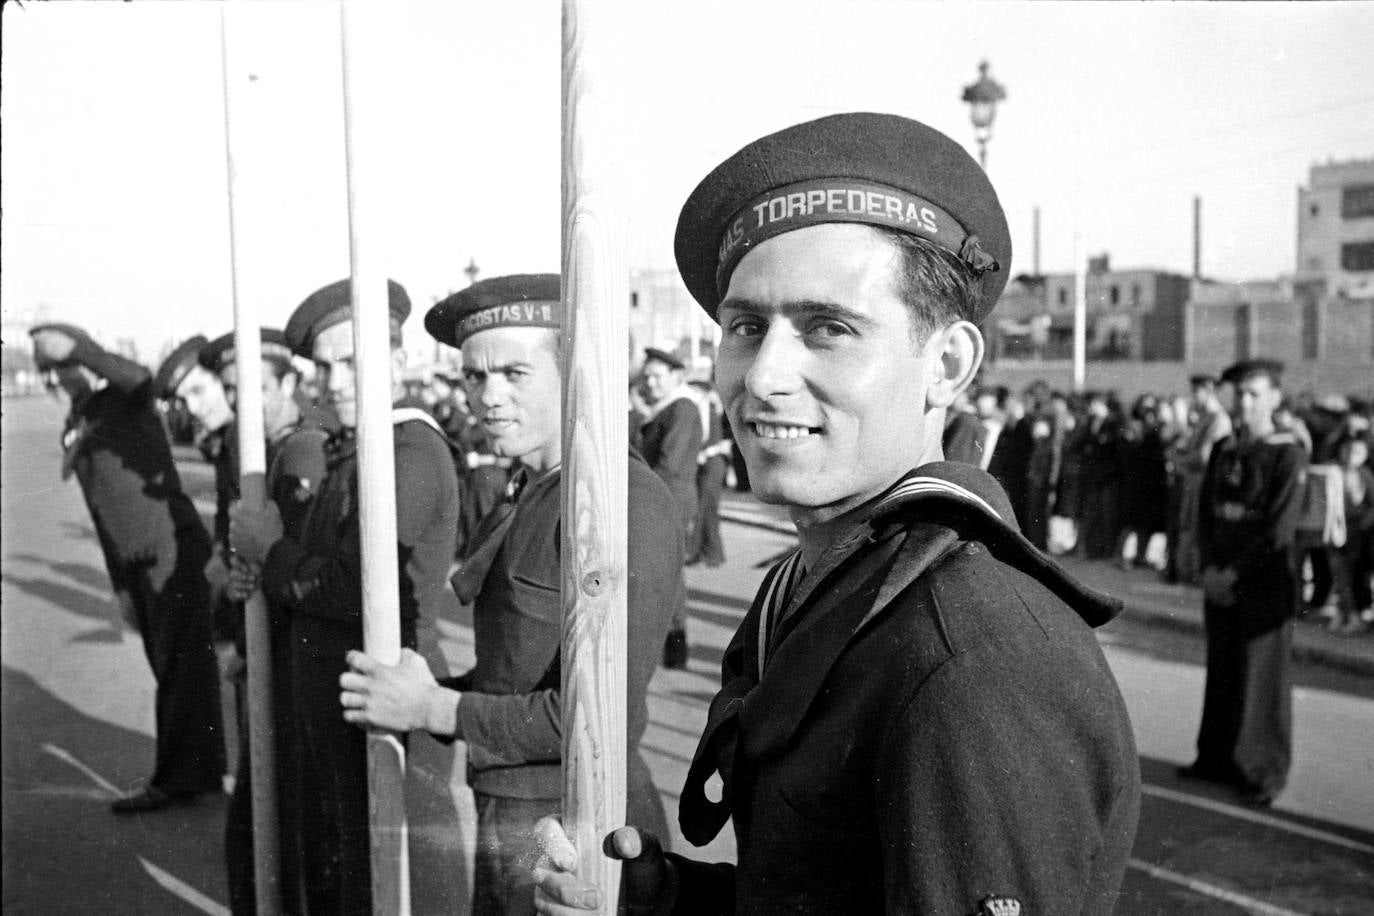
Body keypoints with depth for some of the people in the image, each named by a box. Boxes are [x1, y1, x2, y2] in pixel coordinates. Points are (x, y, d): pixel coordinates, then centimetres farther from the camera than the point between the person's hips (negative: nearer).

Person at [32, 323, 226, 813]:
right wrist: (120, 581, 20)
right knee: (172, 669, 12)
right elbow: (103, 507, 19)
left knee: (180, 667, -1)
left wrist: (76, 349, -35)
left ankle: (174, 780, 7)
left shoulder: (123, 402, -6)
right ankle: (198, 771, 22)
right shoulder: (73, 427, 15)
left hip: (173, 552, -8)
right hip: (137, 562, 8)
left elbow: (139, 378, -33)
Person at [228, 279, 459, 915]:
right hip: (321, 677, 9)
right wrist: (271, 552, -7)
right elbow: (323, 565, 12)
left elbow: (357, 588, -26)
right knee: (323, 851, 22)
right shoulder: (352, 451, 11)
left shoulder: (412, 452, -20)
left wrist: (267, 548, -11)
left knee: (363, 858, 7)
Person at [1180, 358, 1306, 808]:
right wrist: (1209, 568, -3)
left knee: (1262, 675, 2)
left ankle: (1262, 773, 13)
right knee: (1222, 671, 13)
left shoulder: (1287, 454, -9)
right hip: (1219, 580, 5)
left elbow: (1280, 529, -14)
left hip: (1265, 582, -5)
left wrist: (1234, 572, -13)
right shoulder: (1223, 450, 8)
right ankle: (1218, 758, 25)